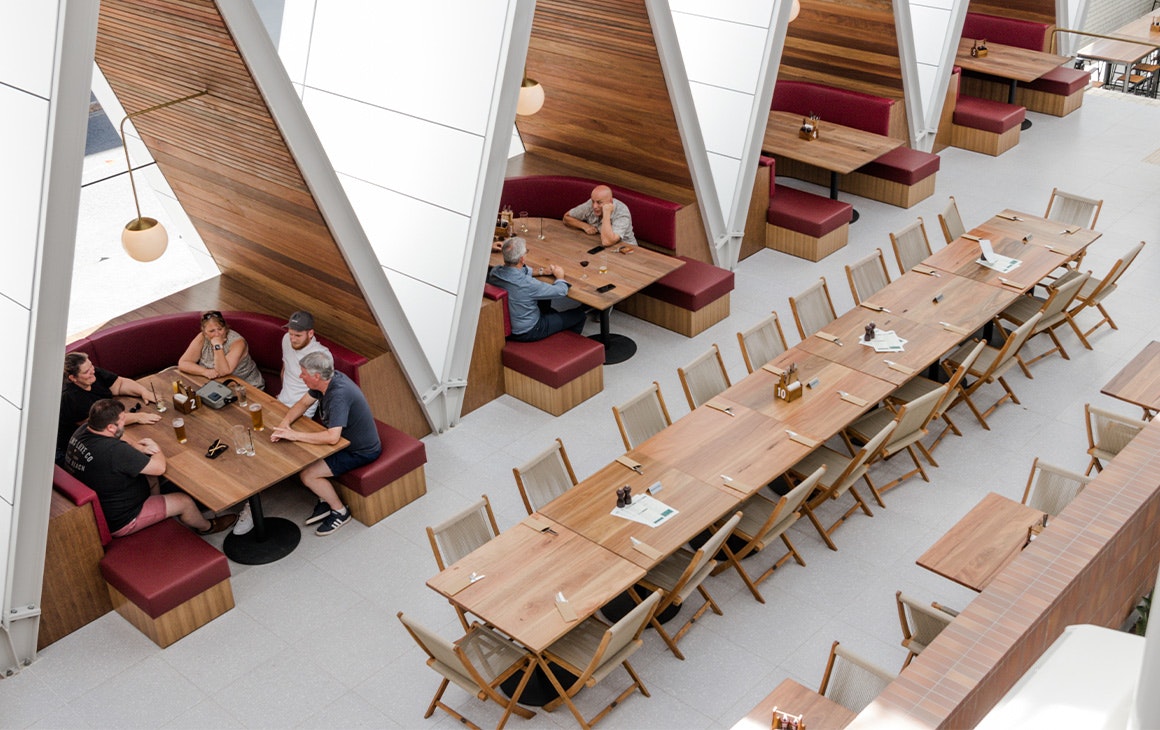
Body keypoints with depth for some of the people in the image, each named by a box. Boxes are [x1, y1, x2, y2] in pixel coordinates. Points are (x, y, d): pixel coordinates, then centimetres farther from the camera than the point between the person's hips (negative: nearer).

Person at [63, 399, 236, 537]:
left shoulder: (82, 431, -11)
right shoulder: (114, 451, -37)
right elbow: (159, 467, -27)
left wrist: (137, 447, -7)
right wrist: (156, 448, -4)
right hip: (116, 522, -8)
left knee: (151, 478, 23)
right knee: (185, 501, 5)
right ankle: (207, 527, 34)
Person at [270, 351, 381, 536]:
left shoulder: (339, 395, -34)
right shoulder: (327, 381, -6)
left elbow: (332, 437, -41)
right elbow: (303, 403, 8)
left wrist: (295, 435, -33)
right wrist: (285, 423, -10)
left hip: (361, 451, -9)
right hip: (345, 439, 9)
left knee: (307, 474, -12)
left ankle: (340, 512, 8)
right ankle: (325, 501, 19)